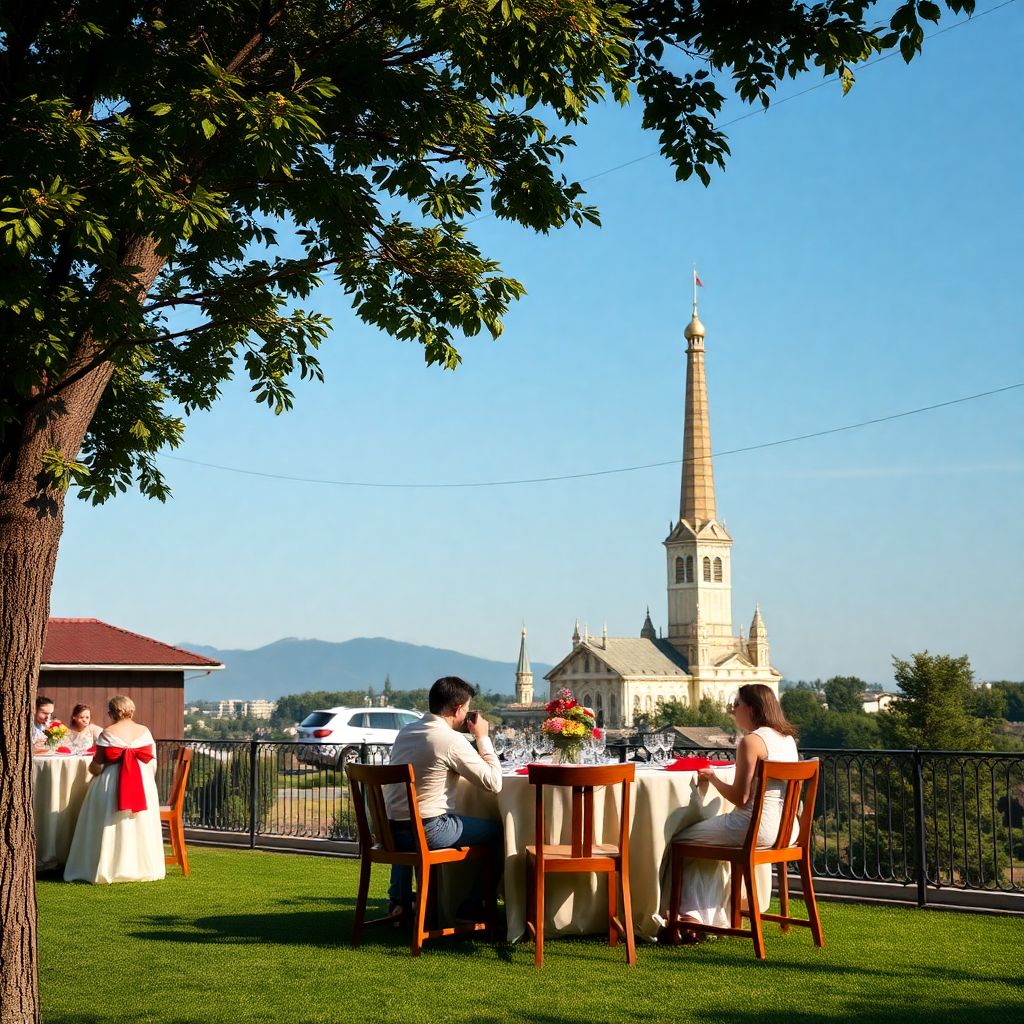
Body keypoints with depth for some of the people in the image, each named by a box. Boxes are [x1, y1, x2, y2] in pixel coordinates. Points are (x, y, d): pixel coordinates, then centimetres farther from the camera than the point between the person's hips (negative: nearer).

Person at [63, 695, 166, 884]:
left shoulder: (107, 733, -6)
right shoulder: (144, 731, 4)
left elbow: (97, 765, -4)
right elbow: (152, 762, 5)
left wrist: (91, 769, 18)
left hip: (111, 784, -3)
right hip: (143, 785, 3)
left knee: (110, 827, 8)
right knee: (139, 826, 15)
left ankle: (108, 868, 9)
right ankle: (141, 867, 20)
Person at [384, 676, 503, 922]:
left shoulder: (404, 733, 8)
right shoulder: (452, 740, -15)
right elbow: (493, 782, -13)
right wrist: (482, 737, -3)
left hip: (390, 831, 8)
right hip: (428, 833, -7)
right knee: (496, 830, 8)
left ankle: (399, 899, 36)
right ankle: (472, 907, 17)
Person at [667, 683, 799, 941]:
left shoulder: (751, 741, -16)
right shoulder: (788, 738, 11)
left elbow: (740, 797, -17)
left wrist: (713, 778, -1)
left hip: (756, 827, -9)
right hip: (786, 829, 9)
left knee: (682, 840, 9)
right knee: (711, 846, 29)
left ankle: (692, 915, 14)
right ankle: (709, 917, 25)